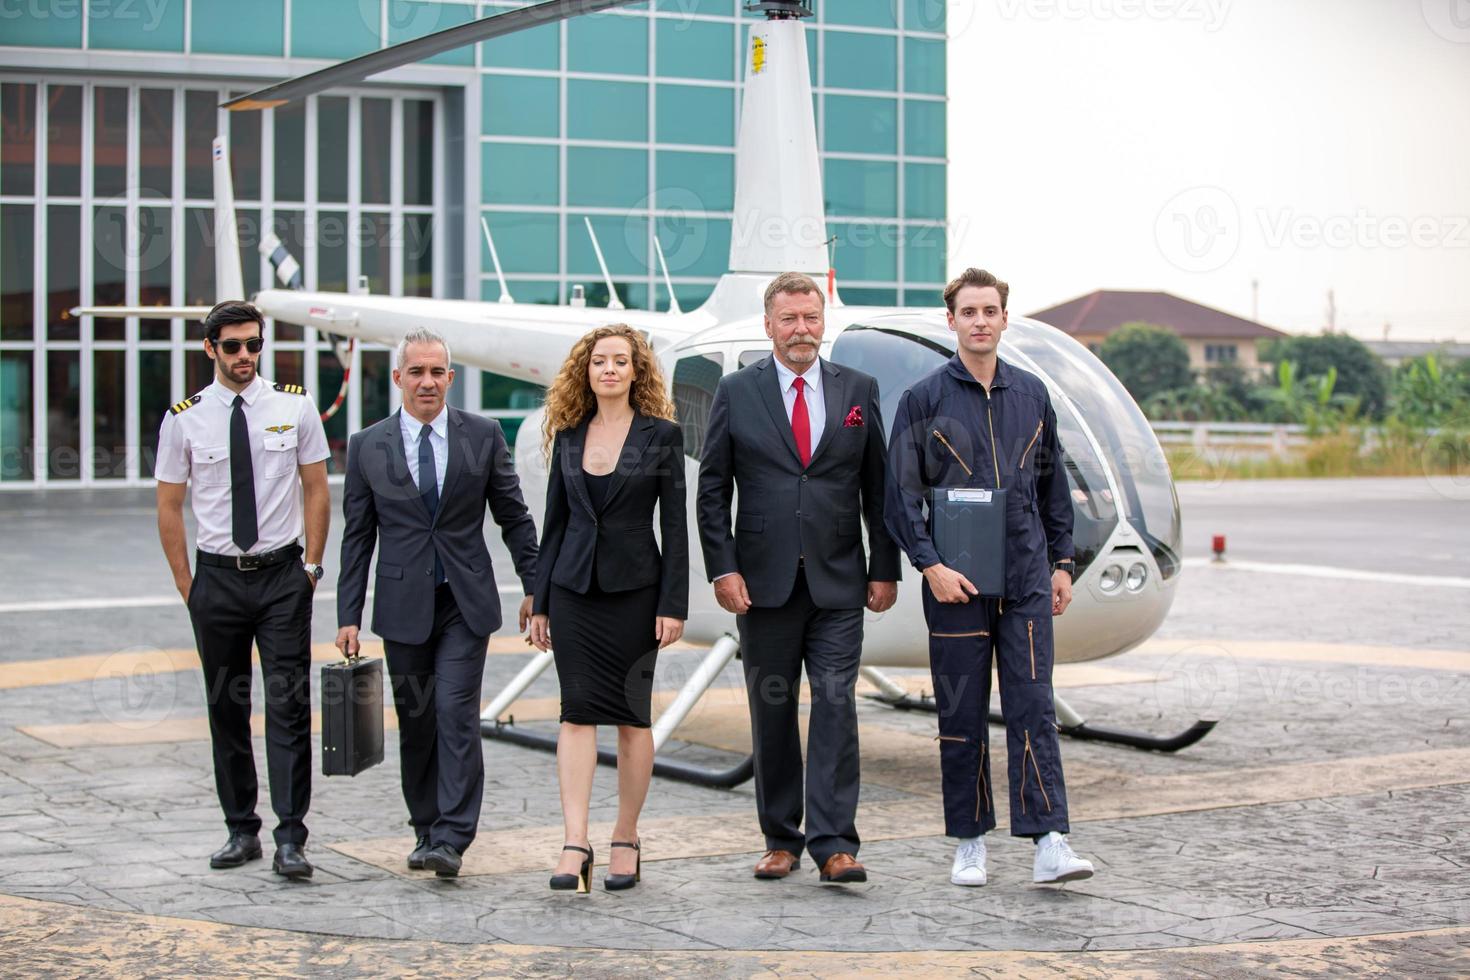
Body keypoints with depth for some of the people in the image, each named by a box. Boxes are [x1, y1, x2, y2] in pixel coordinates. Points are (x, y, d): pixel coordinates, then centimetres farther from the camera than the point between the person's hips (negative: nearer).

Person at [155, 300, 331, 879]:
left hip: (282, 575, -1)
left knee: (288, 706, -6)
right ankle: (241, 831, 19)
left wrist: (312, 565, 0)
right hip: (217, 576, 1)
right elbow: (168, 507, 5)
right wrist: (186, 585, 2)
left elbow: (317, 490, 6)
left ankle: (290, 839, -5)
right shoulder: (184, 419, 0)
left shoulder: (295, 407, 1)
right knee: (226, 708, 8)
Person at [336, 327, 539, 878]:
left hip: (465, 603, -1)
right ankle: (426, 830, 22)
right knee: (415, 722, 8)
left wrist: (534, 587, 5)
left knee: (456, 714, -11)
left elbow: (514, 517, 8)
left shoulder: (483, 436, 2)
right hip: (403, 604, 1)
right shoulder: (368, 446, 3)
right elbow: (357, 537, 5)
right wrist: (349, 616, 1)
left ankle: (451, 839, -11)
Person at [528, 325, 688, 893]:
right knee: (578, 712, -6)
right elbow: (555, 520, 12)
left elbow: (674, 523, -2)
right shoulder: (568, 436, 9)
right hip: (574, 587, 2)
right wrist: (541, 602, 9)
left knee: (631, 714, 4)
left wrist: (673, 604, -8)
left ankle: (627, 839, 14)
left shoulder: (661, 435, 0)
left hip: (634, 589, -2)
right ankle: (575, 843, -9)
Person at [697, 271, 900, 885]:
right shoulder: (736, 392, 4)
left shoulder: (859, 390, 7)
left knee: (835, 705, -7)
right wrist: (723, 568, -6)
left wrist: (885, 569, 3)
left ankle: (834, 845, -6)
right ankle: (781, 840, 17)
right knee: (772, 712, 7)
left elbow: (877, 488, 8)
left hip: (837, 582, 0)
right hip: (765, 582, 0)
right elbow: (713, 490, 3)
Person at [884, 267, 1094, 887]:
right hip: (955, 581, -2)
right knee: (962, 715, 4)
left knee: (1033, 707, -5)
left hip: (1026, 578, 2)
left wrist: (1061, 563, 13)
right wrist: (930, 566, -12)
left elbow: (1053, 485, 18)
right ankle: (969, 843, 14)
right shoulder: (924, 399, 0)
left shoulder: (1032, 394, 11)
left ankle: (1049, 845, -8)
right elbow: (901, 493, -3)